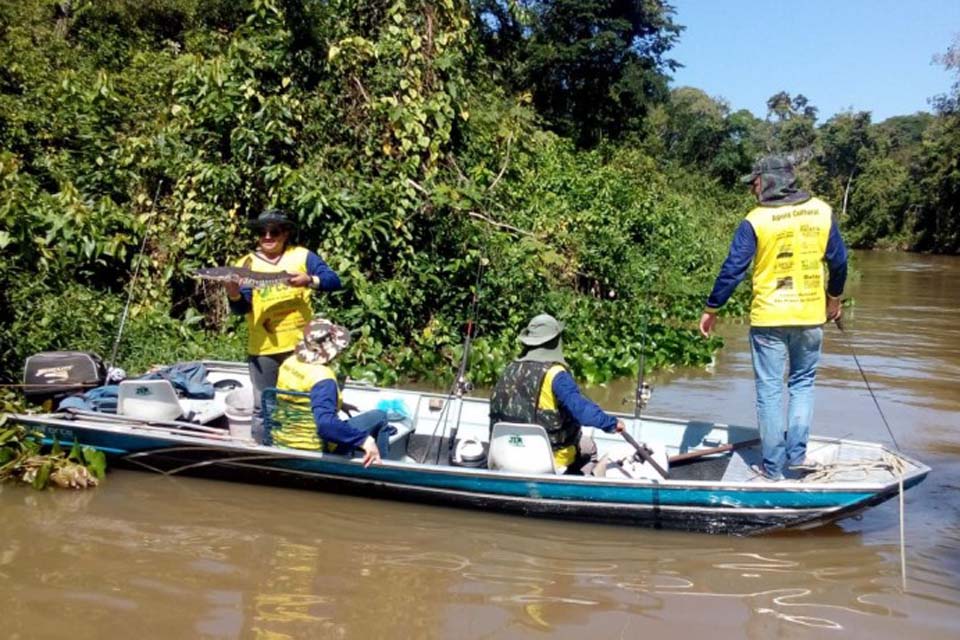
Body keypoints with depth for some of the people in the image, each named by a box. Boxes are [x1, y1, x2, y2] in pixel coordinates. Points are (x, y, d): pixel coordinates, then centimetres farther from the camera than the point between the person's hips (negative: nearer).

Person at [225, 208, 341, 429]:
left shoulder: (302, 256, 2)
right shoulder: (247, 264, 2)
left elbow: (334, 281, -7)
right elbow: (242, 308, -5)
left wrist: (310, 281, -25)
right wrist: (234, 296, -26)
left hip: (301, 345, 1)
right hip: (264, 349, 0)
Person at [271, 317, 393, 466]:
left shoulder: (289, 363, -2)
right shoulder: (322, 376, -28)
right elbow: (326, 423, -41)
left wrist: (339, 405, 22)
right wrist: (363, 439, -39)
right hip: (313, 449, -8)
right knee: (378, 417, 5)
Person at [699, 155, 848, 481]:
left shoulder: (756, 221, -11)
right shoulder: (822, 212, 0)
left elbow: (732, 270, -9)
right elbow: (838, 260, 7)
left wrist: (711, 310, 1)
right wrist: (834, 297, 23)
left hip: (768, 318, -3)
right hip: (811, 315, 3)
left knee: (770, 390, 6)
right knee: (803, 383, 20)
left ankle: (773, 466, 10)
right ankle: (796, 452, 15)